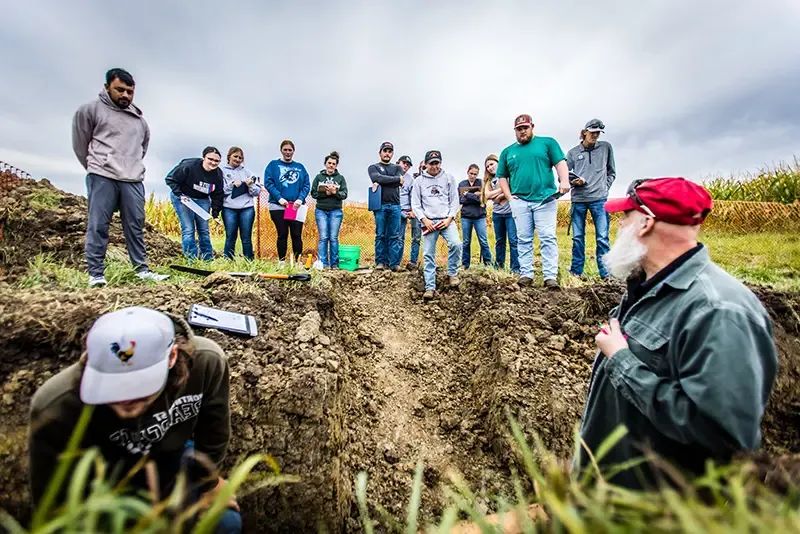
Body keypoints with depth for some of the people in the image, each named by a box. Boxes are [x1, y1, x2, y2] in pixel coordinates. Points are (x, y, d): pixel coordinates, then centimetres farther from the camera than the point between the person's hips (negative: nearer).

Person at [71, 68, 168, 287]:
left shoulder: (139, 118, 17)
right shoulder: (91, 109, 3)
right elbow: (80, 143, 8)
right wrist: (96, 167, 13)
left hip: (133, 179, 4)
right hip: (102, 177, -4)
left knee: (135, 226, 4)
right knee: (98, 225, -4)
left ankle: (142, 269, 9)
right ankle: (96, 274, -1)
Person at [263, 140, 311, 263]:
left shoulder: (300, 167, 14)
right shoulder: (273, 165, 7)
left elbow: (306, 185, 5)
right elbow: (268, 183, -3)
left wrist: (300, 199, -12)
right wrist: (279, 198, -15)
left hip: (297, 207, 2)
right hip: (278, 206, -1)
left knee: (297, 235, 2)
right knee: (282, 235, 3)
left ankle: (298, 261, 10)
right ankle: (282, 261, 12)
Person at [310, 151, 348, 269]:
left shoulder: (340, 178, 8)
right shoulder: (319, 177, 9)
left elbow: (344, 194, 0)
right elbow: (314, 193, 2)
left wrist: (335, 192, -19)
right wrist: (326, 193, -13)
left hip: (336, 211, 0)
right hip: (321, 211, 0)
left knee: (334, 237, 0)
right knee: (323, 237, -4)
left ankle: (334, 264, 6)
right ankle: (323, 264, 0)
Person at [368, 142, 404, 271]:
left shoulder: (397, 168, 20)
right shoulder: (373, 167, 14)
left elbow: (400, 182, 0)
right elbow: (378, 178, -9)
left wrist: (380, 183, -7)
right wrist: (397, 179, -4)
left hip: (395, 205, 2)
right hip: (380, 205, -2)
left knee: (395, 236, -1)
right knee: (380, 235, -2)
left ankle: (394, 263, 0)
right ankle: (380, 262, 3)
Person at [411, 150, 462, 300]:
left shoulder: (449, 178, 7)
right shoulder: (419, 181, 7)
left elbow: (455, 200, 6)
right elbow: (415, 203, 6)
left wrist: (449, 219, -7)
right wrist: (424, 220, -7)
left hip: (446, 220, 0)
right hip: (428, 222, 1)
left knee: (456, 244, -24)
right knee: (428, 255, -3)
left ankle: (452, 273, 0)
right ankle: (430, 288, 1)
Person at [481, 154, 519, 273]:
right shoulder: (489, 180, 14)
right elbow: (487, 195, -1)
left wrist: (498, 196, -8)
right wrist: (503, 189, -9)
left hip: (510, 212, -5)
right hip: (497, 213, 5)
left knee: (513, 240, -9)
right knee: (499, 240, 12)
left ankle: (516, 267, -6)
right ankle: (499, 264, 22)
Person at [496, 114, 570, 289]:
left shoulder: (547, 142, 10)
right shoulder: (507, 152, 17)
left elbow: (560, 163, 0)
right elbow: (502, 177, 18)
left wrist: (564, 181, -18)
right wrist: (509, 196, 4)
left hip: (545, 199, -2)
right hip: (520, 201, 3)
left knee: (548, 238, -7)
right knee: (523, 240, 4)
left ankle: (550, 277, -6)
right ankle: (526, 275, 10)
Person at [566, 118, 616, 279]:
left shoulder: (606, 147, 12)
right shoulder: (573, 152, 10)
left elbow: (611, 172, 18)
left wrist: (605, 188, 6)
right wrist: (573, 181, -10)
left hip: (599, 199, 0)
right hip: (578, 199, 1)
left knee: (602, 237, -5)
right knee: (577, 237, 4)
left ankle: (605, 273, 0)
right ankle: (576, 272, 11)